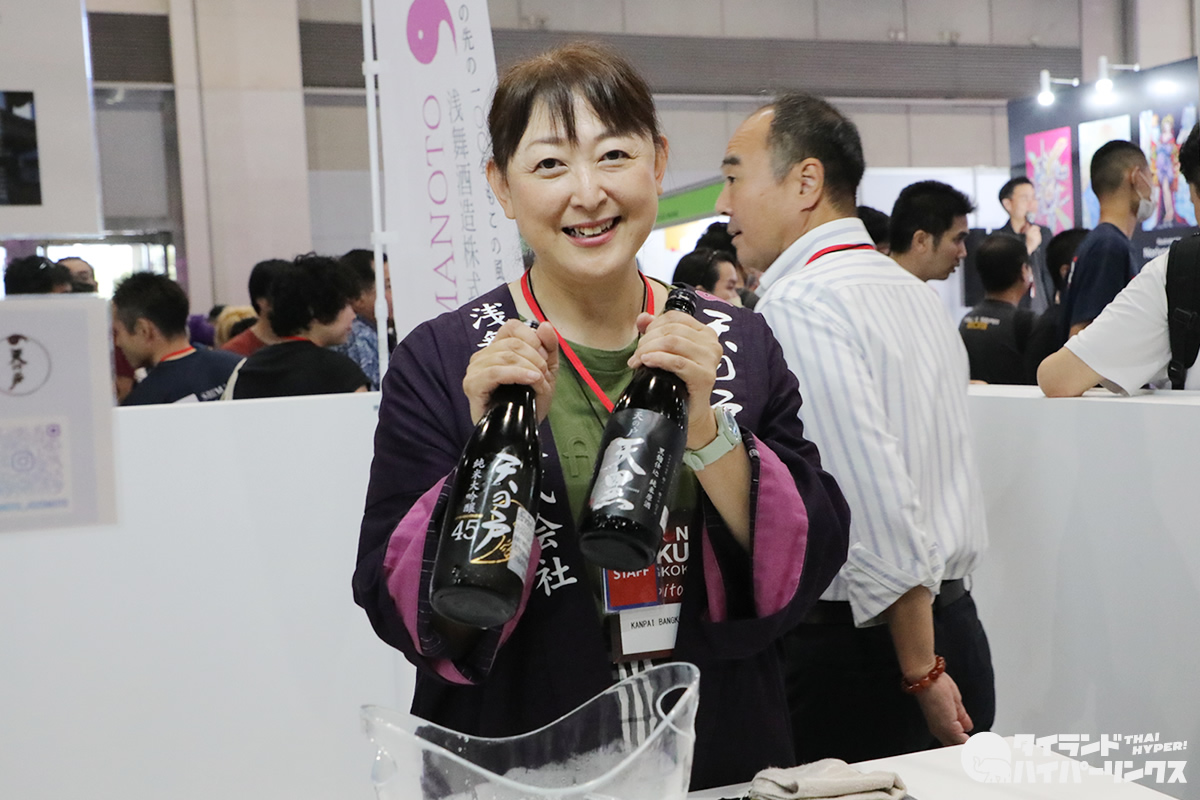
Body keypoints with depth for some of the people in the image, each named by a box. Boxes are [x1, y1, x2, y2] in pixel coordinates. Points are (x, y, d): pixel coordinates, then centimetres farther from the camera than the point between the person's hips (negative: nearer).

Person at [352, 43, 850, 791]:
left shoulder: (738, 342, -4)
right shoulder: (440, 360, -10)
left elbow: (807, 571, -8)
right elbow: (407, 613, -12)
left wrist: (704, 428, -22)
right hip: (516, 769, -2)